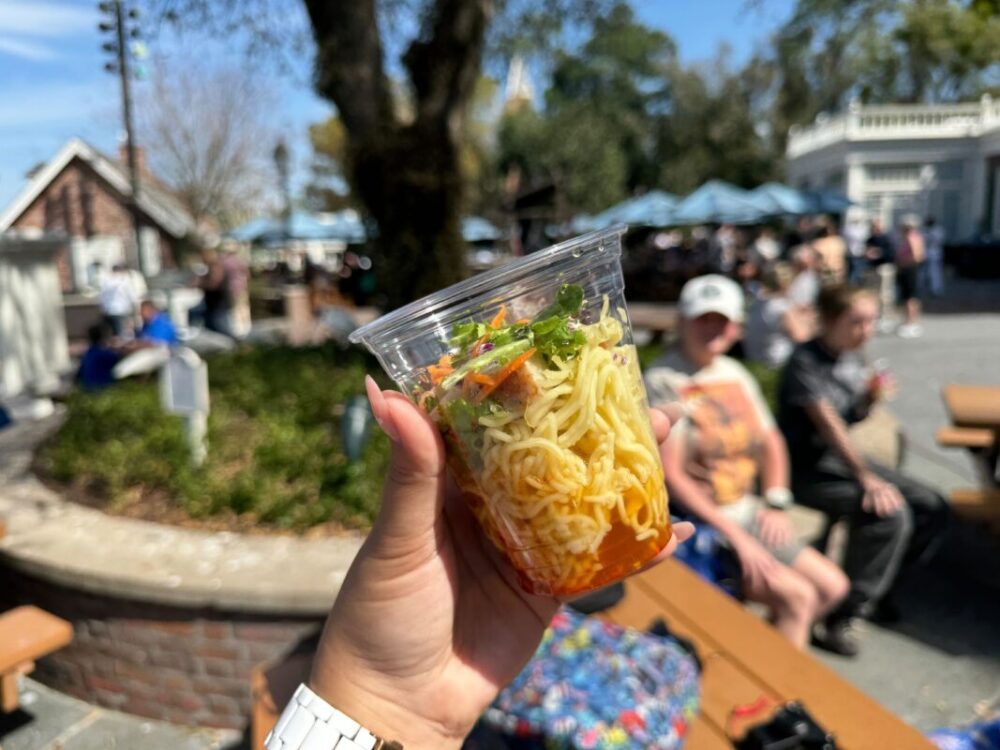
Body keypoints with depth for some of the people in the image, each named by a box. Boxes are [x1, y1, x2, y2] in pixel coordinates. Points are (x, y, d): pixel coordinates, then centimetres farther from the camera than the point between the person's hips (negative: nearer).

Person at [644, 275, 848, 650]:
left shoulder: (735, 373, 10)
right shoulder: (663, 381, -15)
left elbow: (771, 443, 18)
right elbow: (670, 475, -19)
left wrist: (776, 504, 3)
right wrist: (734, 536, -20)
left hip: (745, 511, 9)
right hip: (695, 523, -9)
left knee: (831, 585, 8)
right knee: (796, 595, -16)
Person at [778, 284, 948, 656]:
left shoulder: (854, 357, 6)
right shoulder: (806, 361, -19)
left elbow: (852, 417, 15)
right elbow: (827, 422, -25)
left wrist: (870, 397, -8)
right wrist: (867, 478, -27)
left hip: (841, 458, 9)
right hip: (807, 469, -9)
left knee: (932, 508, 0)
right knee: (890, 512, -27)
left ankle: (874, 583, 16)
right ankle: (842, 614, -14)